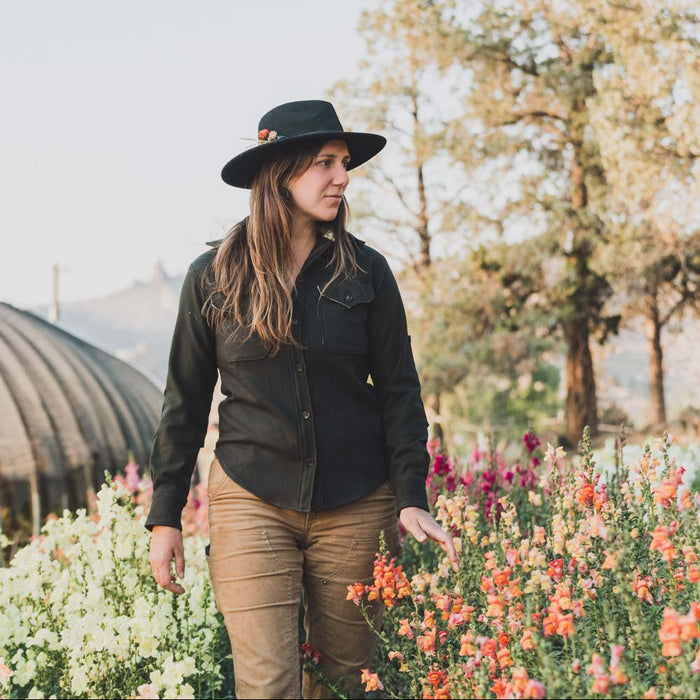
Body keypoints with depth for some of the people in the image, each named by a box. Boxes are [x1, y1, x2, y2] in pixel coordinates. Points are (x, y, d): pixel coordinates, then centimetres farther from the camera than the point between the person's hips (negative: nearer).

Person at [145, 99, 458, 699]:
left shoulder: (365, 272, 2)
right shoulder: (214, 277, 1)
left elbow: (399, 390, 4)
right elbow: (185, 402, 6)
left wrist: (412, 498, -5)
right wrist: (165, 515, 4)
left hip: (356, 507, 1)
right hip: (252, 503, -1)